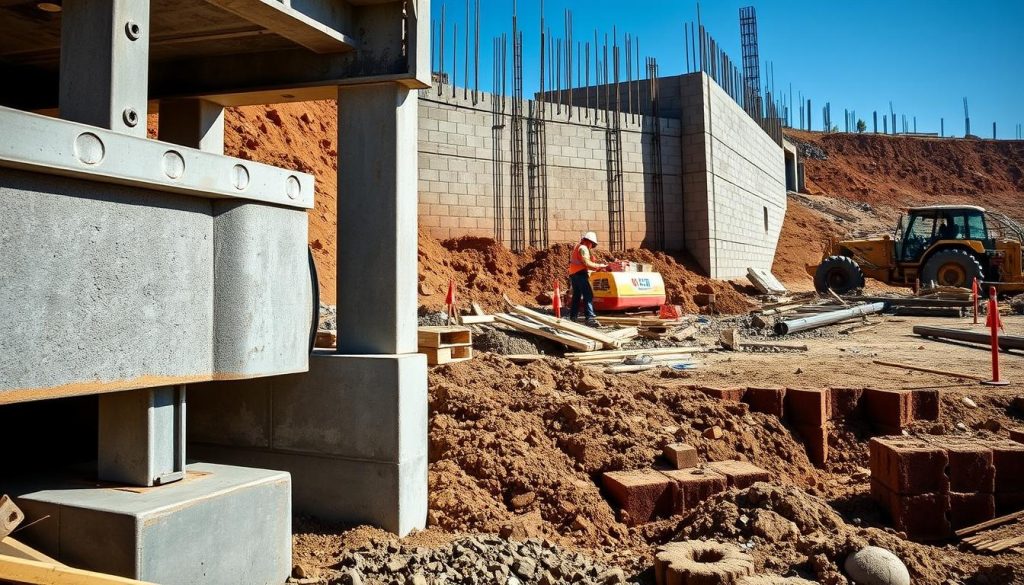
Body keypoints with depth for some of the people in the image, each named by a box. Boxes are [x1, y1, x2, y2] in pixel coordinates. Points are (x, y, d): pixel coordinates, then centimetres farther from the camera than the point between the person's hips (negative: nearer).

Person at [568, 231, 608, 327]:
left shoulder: (577, 246, 22)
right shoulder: (583, 248, -8)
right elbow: (586, 263, -18)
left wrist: (596, 268, 16)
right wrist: (600, 266, -12)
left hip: (573, 274, 10)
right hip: (580, 274, -10)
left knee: (576, 296, 17)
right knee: (588, 295, -16)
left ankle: (573, 317, 21)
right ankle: (590, 317, -26)